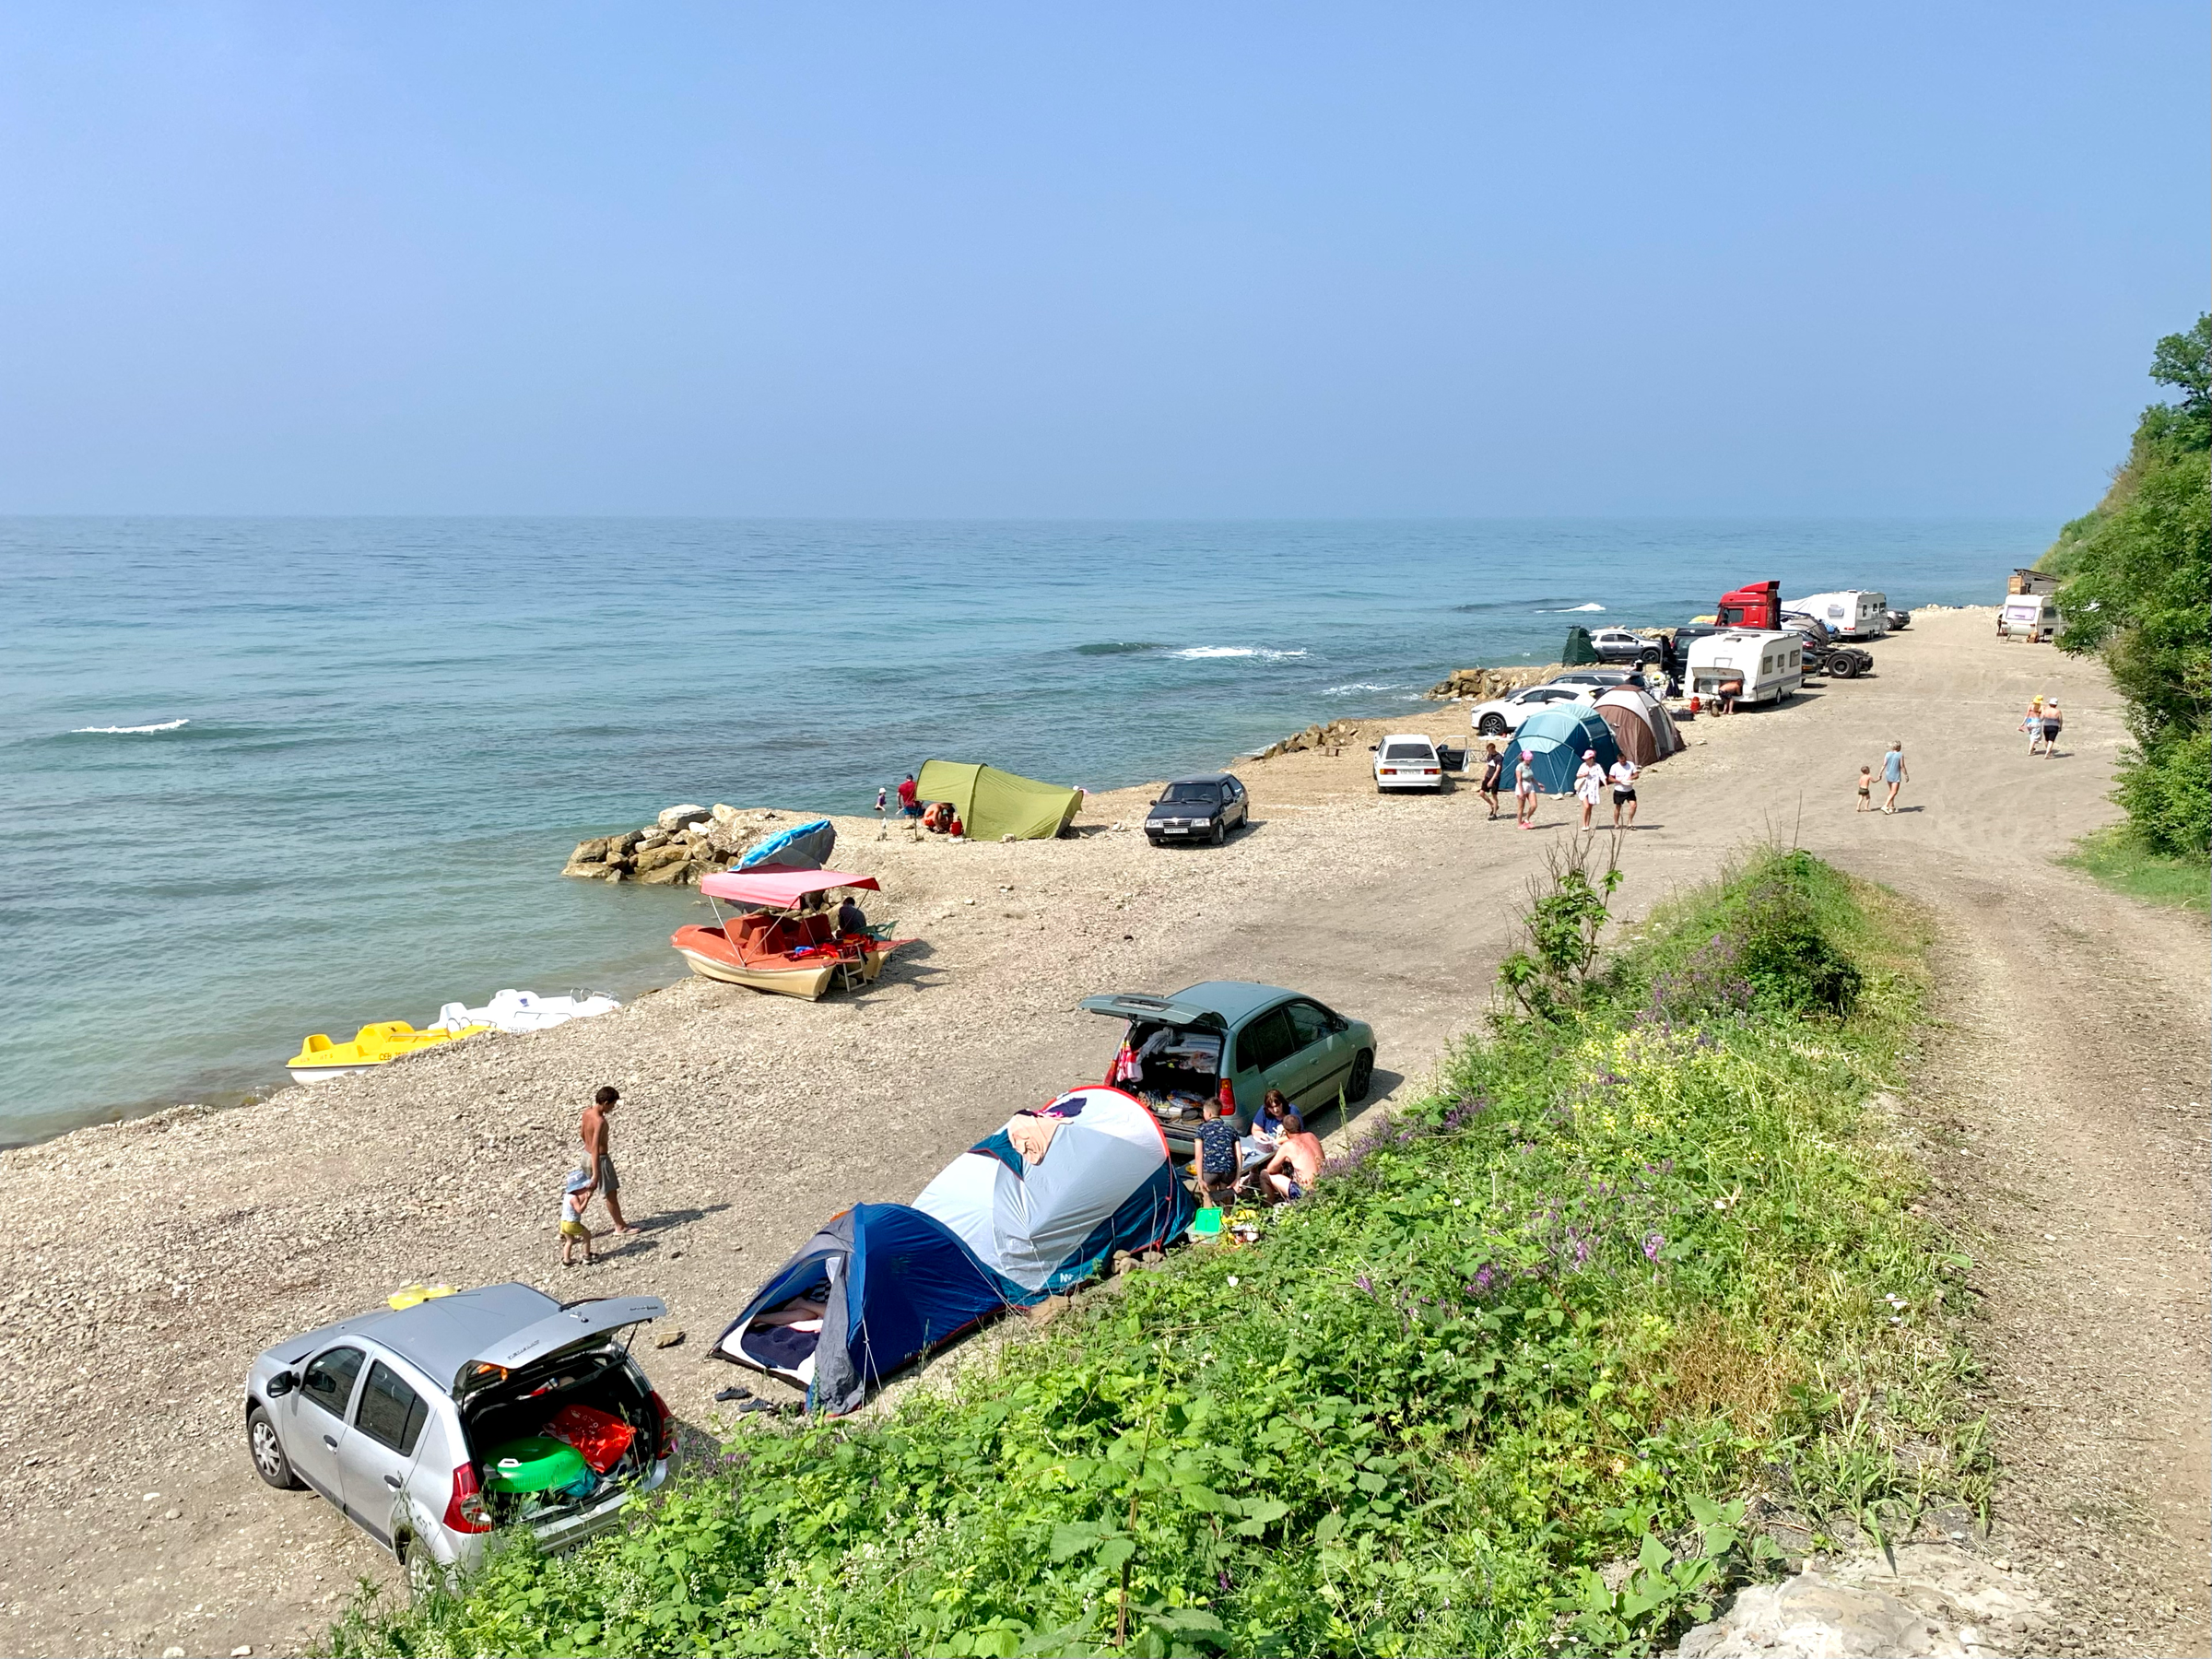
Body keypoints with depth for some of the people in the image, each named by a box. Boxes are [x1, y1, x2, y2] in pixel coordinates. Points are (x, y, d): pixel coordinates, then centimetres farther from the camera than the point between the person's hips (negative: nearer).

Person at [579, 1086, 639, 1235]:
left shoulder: (587, 1111, -3)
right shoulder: (600, 1121, -30)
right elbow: (595, 1147, -35)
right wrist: (596, 1173, -36)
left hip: (587, 1154, 8)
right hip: (599, 1159, -8)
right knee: (611, 1193, 11)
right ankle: (620, 1226, 27)